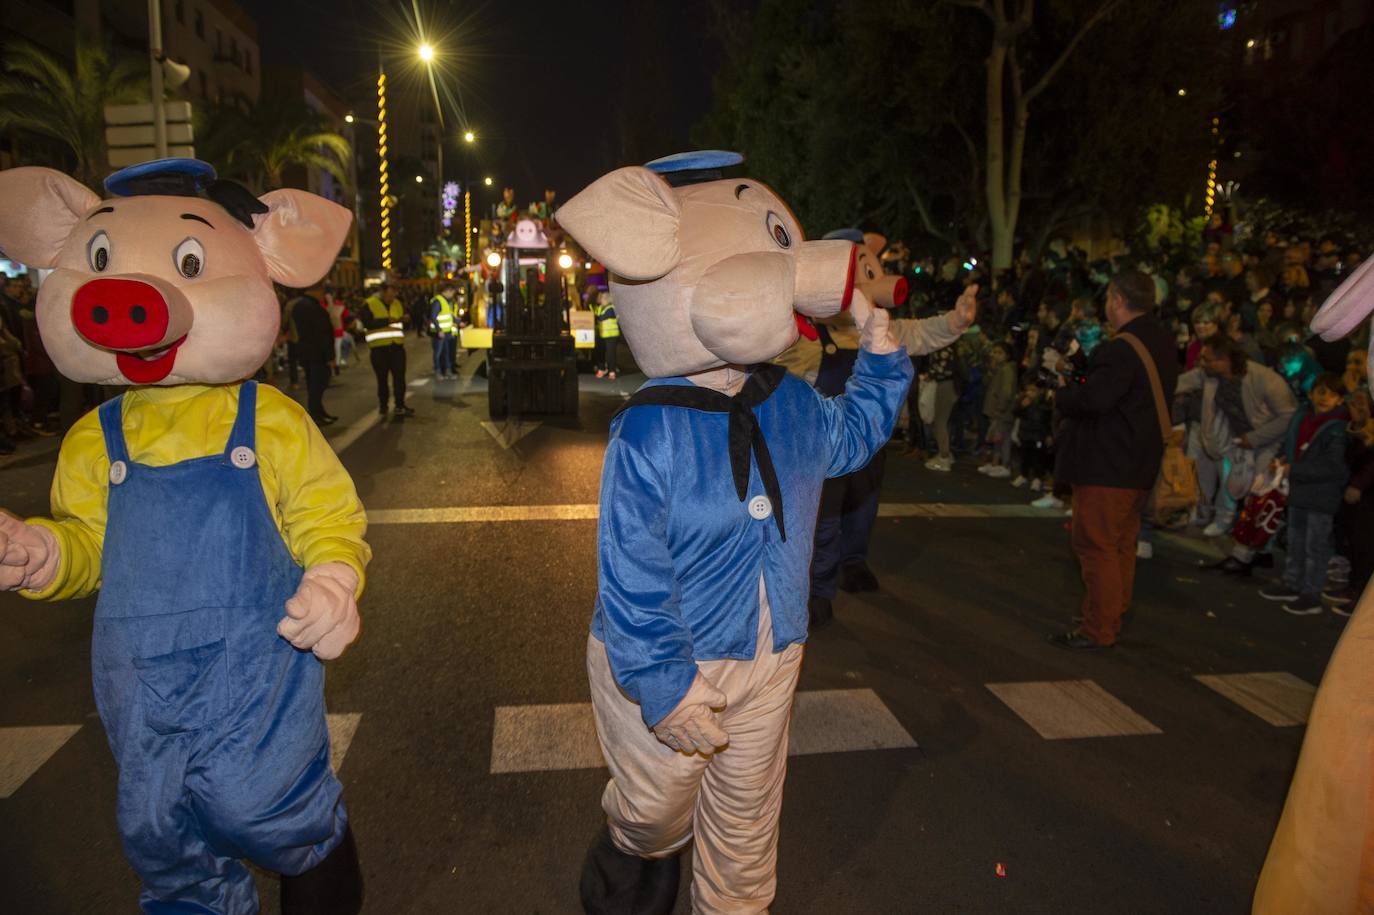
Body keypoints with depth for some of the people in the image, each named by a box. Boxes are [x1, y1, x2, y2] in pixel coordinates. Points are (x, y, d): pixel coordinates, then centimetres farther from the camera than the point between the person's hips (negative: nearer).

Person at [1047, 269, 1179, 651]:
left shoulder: (1121, 349, -21)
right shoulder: (1162, 342, 12)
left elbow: (1094, 399, -27)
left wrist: (1063, 392, -7)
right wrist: (1079, 377, 9)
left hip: (1106, 465, -10)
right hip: (1140, 464, 10)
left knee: (1097, 546, -3)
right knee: (1122, 545, 18)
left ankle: (1097, 631, 1)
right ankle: (1114, 617, 30)